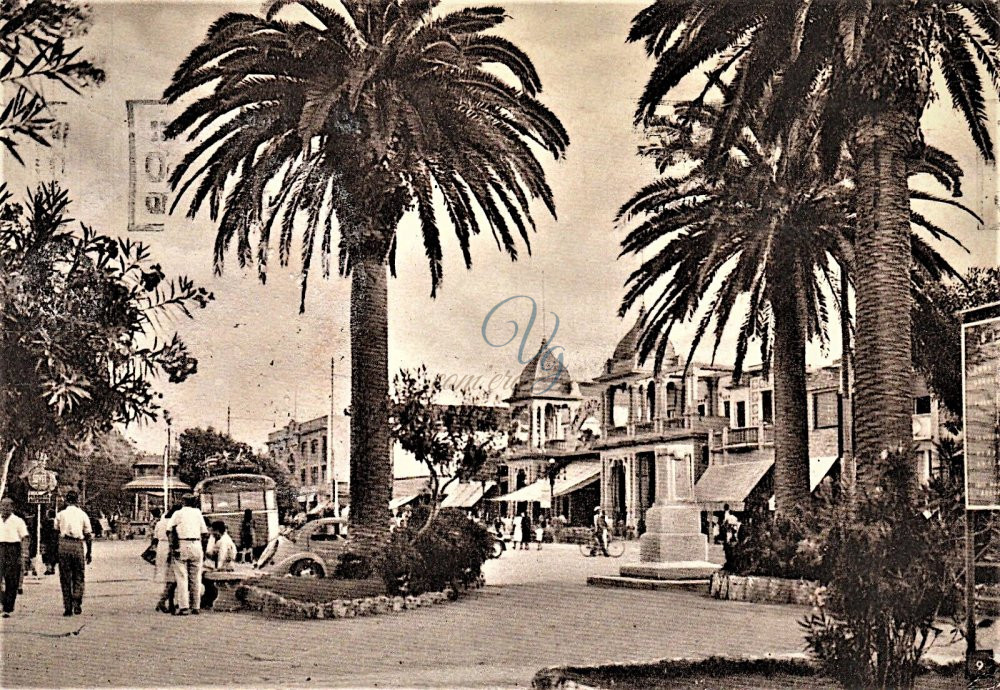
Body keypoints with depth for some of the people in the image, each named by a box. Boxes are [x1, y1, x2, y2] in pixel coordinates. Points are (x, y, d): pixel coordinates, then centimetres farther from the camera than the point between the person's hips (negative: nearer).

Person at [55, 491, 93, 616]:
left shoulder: (60, 514, 6)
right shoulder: (83, 515, 6)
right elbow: (88, 535, 7)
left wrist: (54, 550, 13)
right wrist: (89, 553, 12)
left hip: (63, 545, 0)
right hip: (78, 545, 0)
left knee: (65, 578, 7)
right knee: (79, 577, 11)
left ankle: (67, 607, 5)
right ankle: (77, 605, 0)